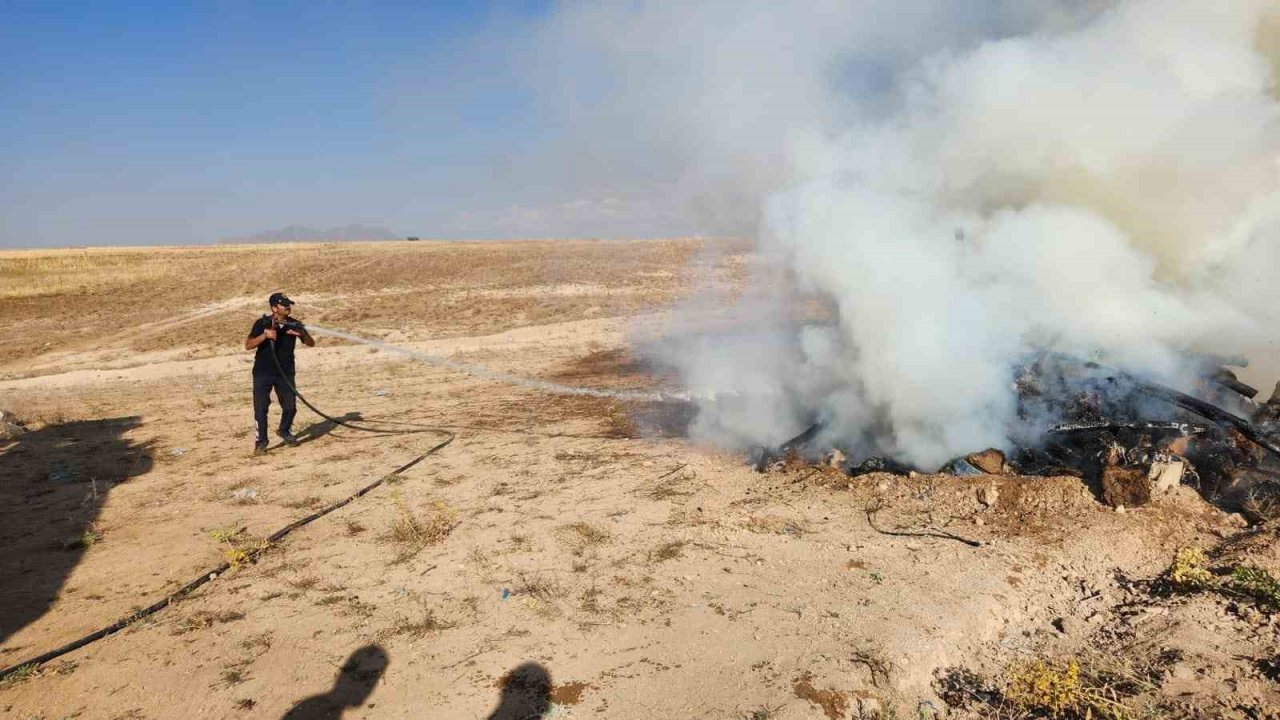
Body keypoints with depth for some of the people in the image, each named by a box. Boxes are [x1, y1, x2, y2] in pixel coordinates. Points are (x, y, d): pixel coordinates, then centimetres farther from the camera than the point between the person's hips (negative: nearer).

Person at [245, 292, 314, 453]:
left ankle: (284, 431, 28)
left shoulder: (294, 324, 2)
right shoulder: (262, 323, -7)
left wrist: (302, 334, -20)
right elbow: (248, 345, -13)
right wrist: (265, 335, -29)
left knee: (291, 406, 1)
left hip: (285, 373, 3)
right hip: (263, 373, -3)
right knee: (261, 408, -5)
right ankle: (261, 440, 10)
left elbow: (311, 344, 0)